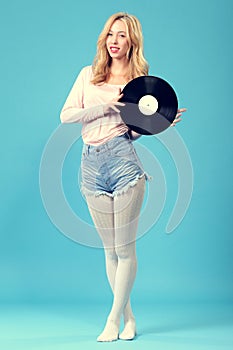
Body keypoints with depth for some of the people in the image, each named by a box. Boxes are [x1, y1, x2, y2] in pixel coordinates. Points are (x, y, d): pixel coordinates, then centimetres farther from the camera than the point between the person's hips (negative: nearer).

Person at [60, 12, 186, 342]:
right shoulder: (88, 74, 12)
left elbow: (133, 132, 5)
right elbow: (66, 115, 3)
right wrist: (105, 106, -8)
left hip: (123, 161, -2)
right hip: (92, 165, 3)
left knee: (125, 249, 0)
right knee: (110, 250, 10)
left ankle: (113, 320, 14)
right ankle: (129, 317, 23)